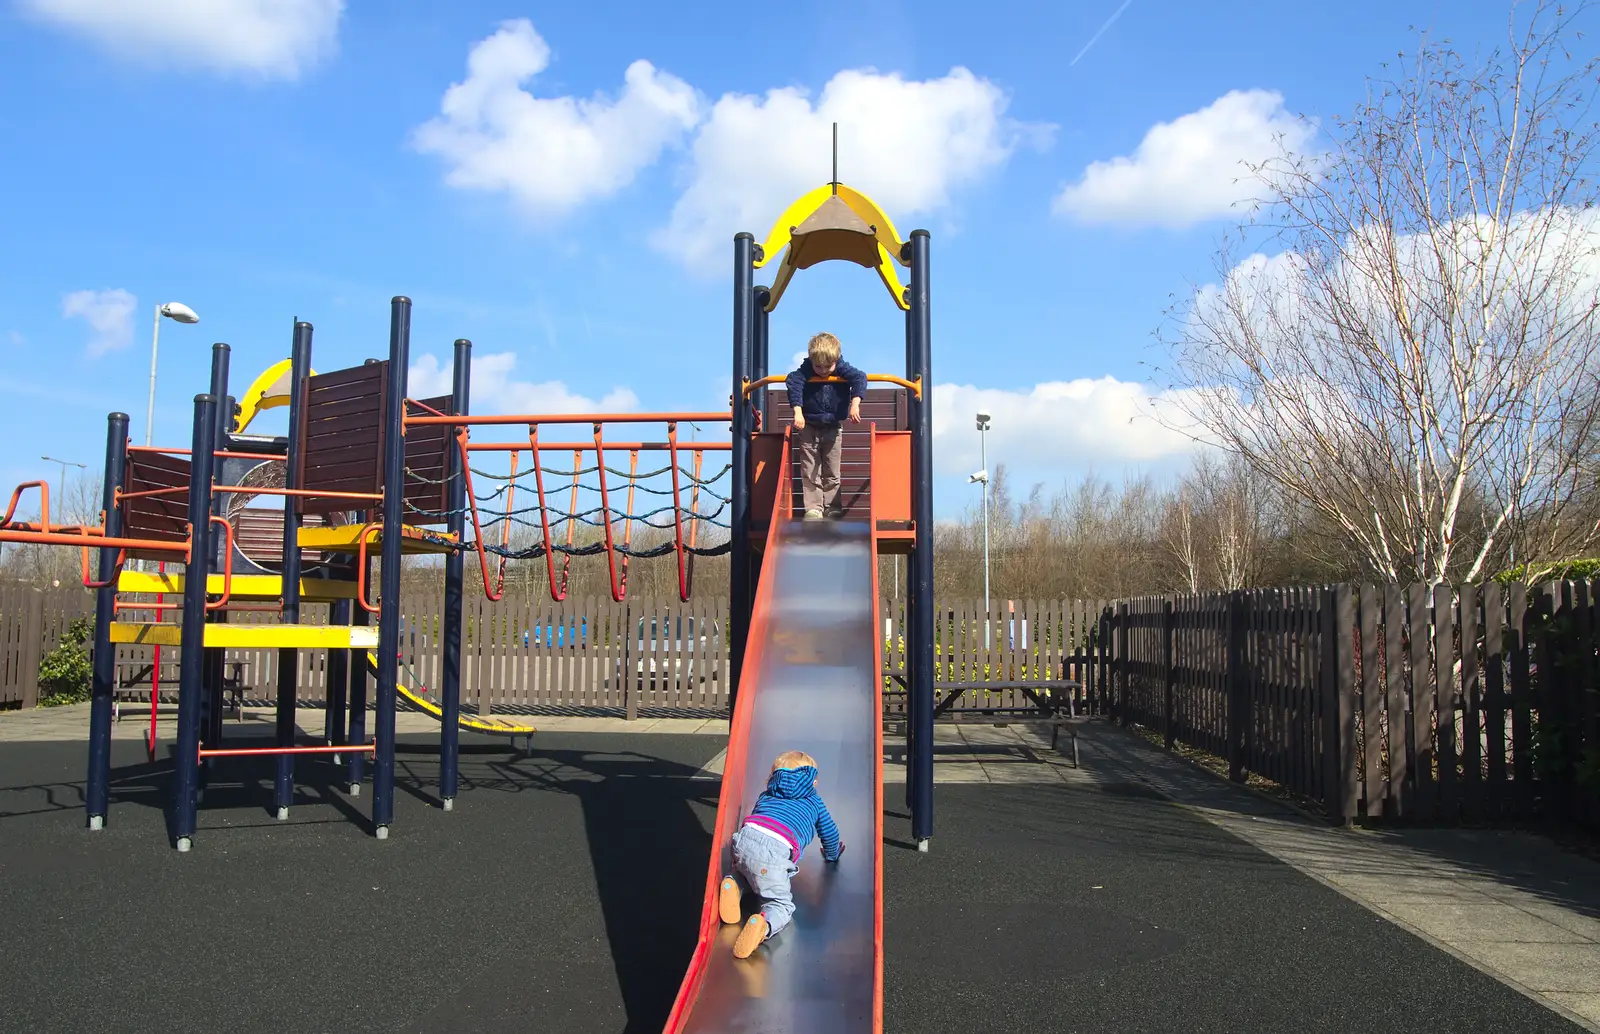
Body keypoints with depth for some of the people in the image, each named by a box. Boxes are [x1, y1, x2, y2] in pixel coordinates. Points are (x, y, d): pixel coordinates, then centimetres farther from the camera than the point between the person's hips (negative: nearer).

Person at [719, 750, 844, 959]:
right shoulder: (814, 800, 30)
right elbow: (829, 832, 37)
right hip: (775, 853, -4)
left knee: (744, 872, 35)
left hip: (745, 838, 4)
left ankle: (733, 885, 0)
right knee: (781, 902, 4)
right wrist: (832, 855, 57)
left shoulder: (766, 795, 37)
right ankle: (764, 925, -30)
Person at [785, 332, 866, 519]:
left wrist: (855, 404, -40)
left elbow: (859, 378, -25)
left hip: (832, 428, 1)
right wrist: (797, 411, -44)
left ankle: (832, 509, 14)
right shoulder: (804, 371, -15)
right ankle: (813, 509, 3)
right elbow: (793, 383, -30)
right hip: (809, 428, -1)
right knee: (810, 472, 0)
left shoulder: (842, 369, -12)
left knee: (832, 473, 7)